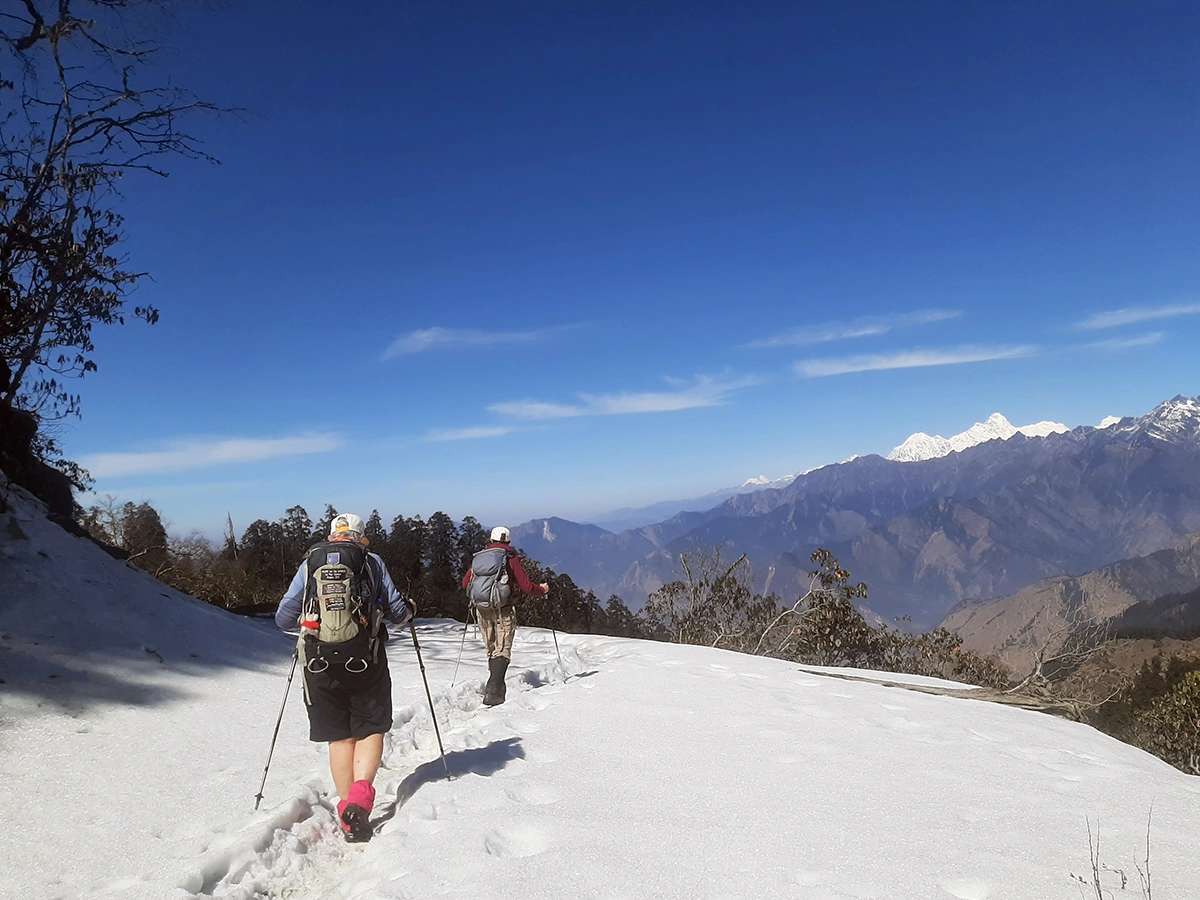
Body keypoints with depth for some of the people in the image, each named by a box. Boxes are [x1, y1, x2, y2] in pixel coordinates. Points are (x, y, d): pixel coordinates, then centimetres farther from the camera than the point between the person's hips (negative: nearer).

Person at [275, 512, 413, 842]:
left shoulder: (309, 564, 7)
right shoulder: (372, 562, 3)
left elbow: (283, 619, 8)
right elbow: (397, 612, 2)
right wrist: (409, 608, 25)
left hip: (320, 665, 2)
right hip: (365, 663, -2)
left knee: (339, 737, 13)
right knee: (370, 730, 10)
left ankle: (347, 808, 9)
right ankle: (360, 797, -11)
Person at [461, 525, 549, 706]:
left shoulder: (479, 557, 11)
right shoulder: (510, 557, -1)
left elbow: (465, 583, 16)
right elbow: (526, 587, -5)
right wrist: (542, 590, 14)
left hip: (481, 609, 5)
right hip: (502, 609, -5)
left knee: (491, 649, 16)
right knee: (502, 650, -6)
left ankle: (496, 686, 19)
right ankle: (493, 691, -20)